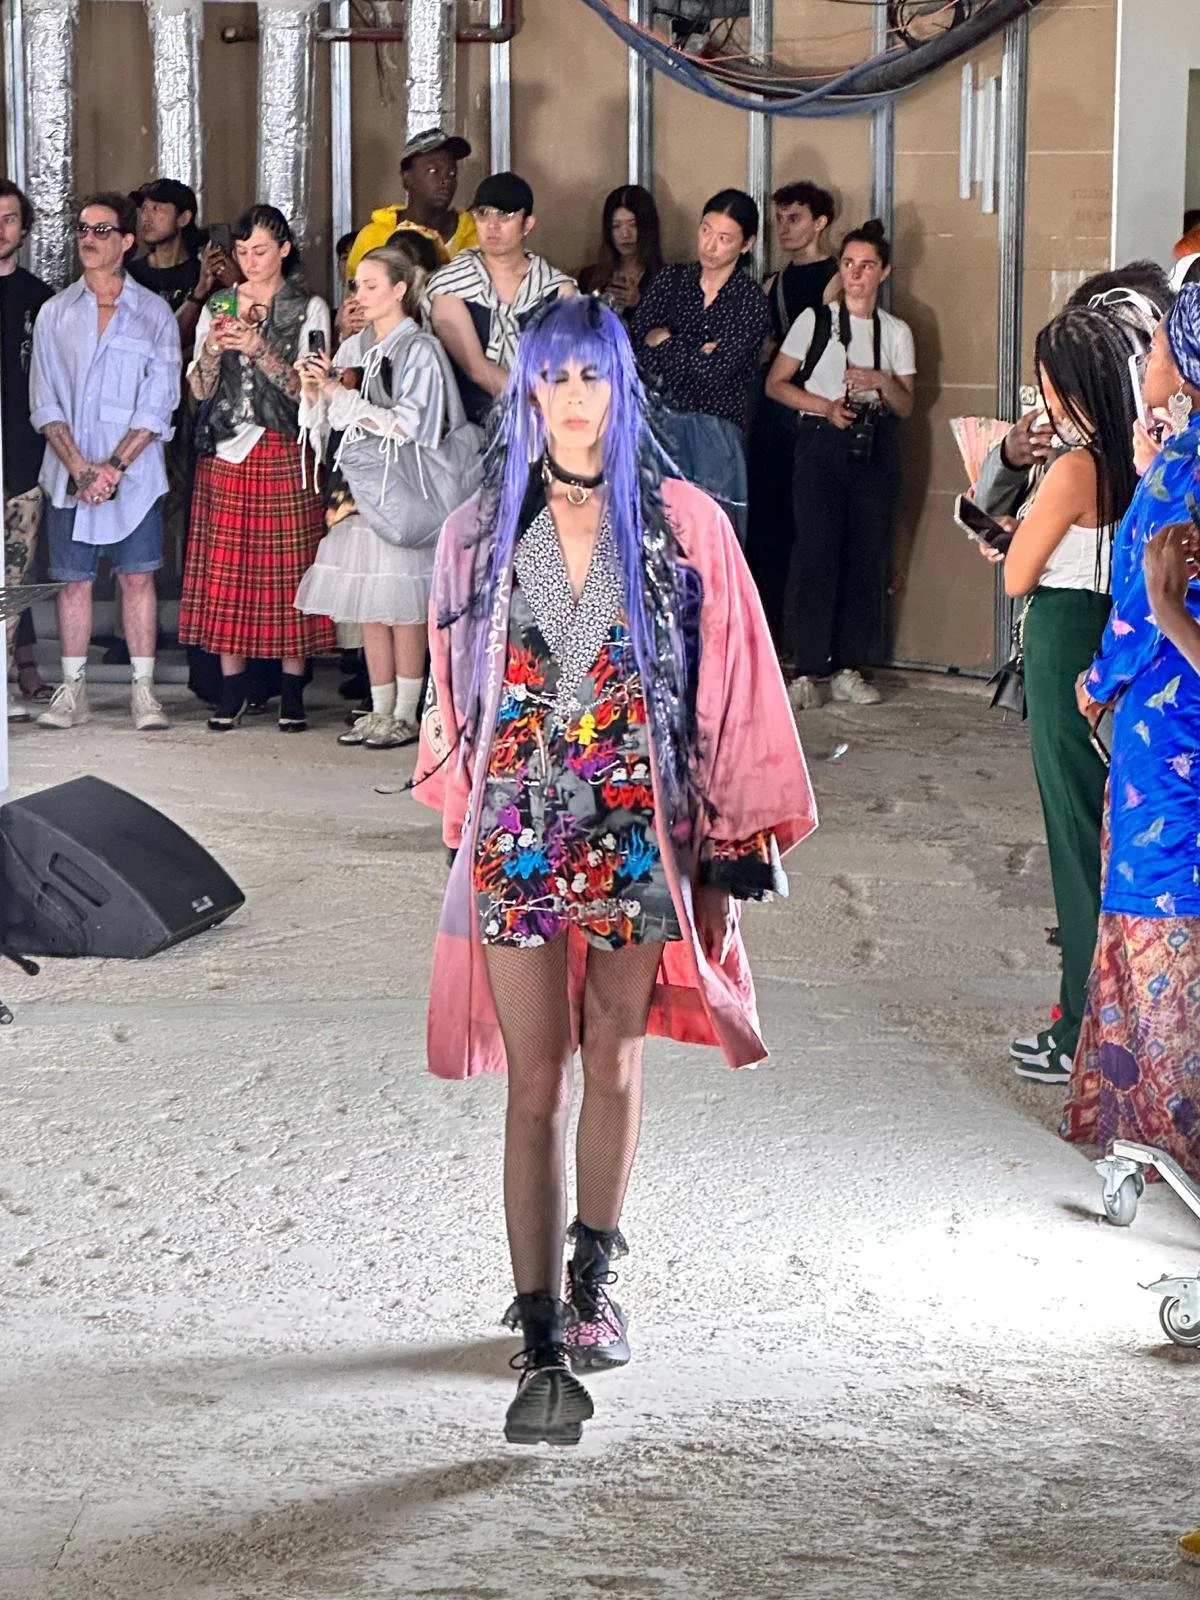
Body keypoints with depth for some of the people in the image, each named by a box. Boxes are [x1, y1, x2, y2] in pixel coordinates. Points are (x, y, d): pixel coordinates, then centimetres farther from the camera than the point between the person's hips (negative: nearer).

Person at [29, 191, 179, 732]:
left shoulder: (154, 314, 3)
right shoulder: (55, 314, 9)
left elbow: (157, 403, -3)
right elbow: (45, 403, 4)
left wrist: (113, 466, -13)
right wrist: (79, 467, -10)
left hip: (133, 477, -2)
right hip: (69, 478, 2)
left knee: (137, 578, -1)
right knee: (73, 581, 4)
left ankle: (143, 691, 3)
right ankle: (73, 691, 10)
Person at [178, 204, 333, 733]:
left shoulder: (310, 309, 4)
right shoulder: (219, 306, 13)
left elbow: (308, 389, -5)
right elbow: (200, 388, 9)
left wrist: (258, 348, -16)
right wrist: (213, 348, -11)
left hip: (284, 452, -3)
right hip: (227, 451, 3)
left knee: (289, 568, -4)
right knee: (225, 570, 0)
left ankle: (292, 690, 2)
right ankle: (232, 689, 6)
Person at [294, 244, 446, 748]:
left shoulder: (418, 351, -6)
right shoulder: (354, 348, 12)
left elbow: (408, 426, -14)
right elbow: (326, 424, 14)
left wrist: (343, 395, -14)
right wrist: (316, 391, -5)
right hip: (359, 487, 6)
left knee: (403, 610, -3)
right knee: (369, 610, 8)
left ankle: (405, 715, 3)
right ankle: (380, 710, 14)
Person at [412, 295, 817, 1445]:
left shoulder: (684, 527, -2)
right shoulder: (480, 534, 2)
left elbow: (732, 696, 0)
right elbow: (457, 703, 12)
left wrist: (730, 854, -1)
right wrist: (467, 824, 15)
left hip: (641, 835, 0)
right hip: (519, 841, 0)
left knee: (613, 1064, 14)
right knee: (536, 1086, -3)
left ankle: (591, 1277, 34)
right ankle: (543, 1343, -4)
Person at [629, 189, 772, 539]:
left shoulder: (751, 300, 0)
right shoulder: (670, 280, 11)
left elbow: (715, 369, -11)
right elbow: (635, 348, 0)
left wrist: (664, 343, 0)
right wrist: (693, 354, -11)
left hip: (715, 431, -3)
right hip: (658, 424, 3)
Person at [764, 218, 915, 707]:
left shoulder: (896, 332, 11)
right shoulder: (815, 320, 5)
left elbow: (906, 407, 9)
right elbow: (776, 383, 5)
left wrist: (883, 381, -11)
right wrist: (826, 406, -8)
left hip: (875, 446, 3)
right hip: (822, 442, -2)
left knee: (868, 555, 0)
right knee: (816, 551, -10)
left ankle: (849, 668, 7)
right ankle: (806, 671, -7)